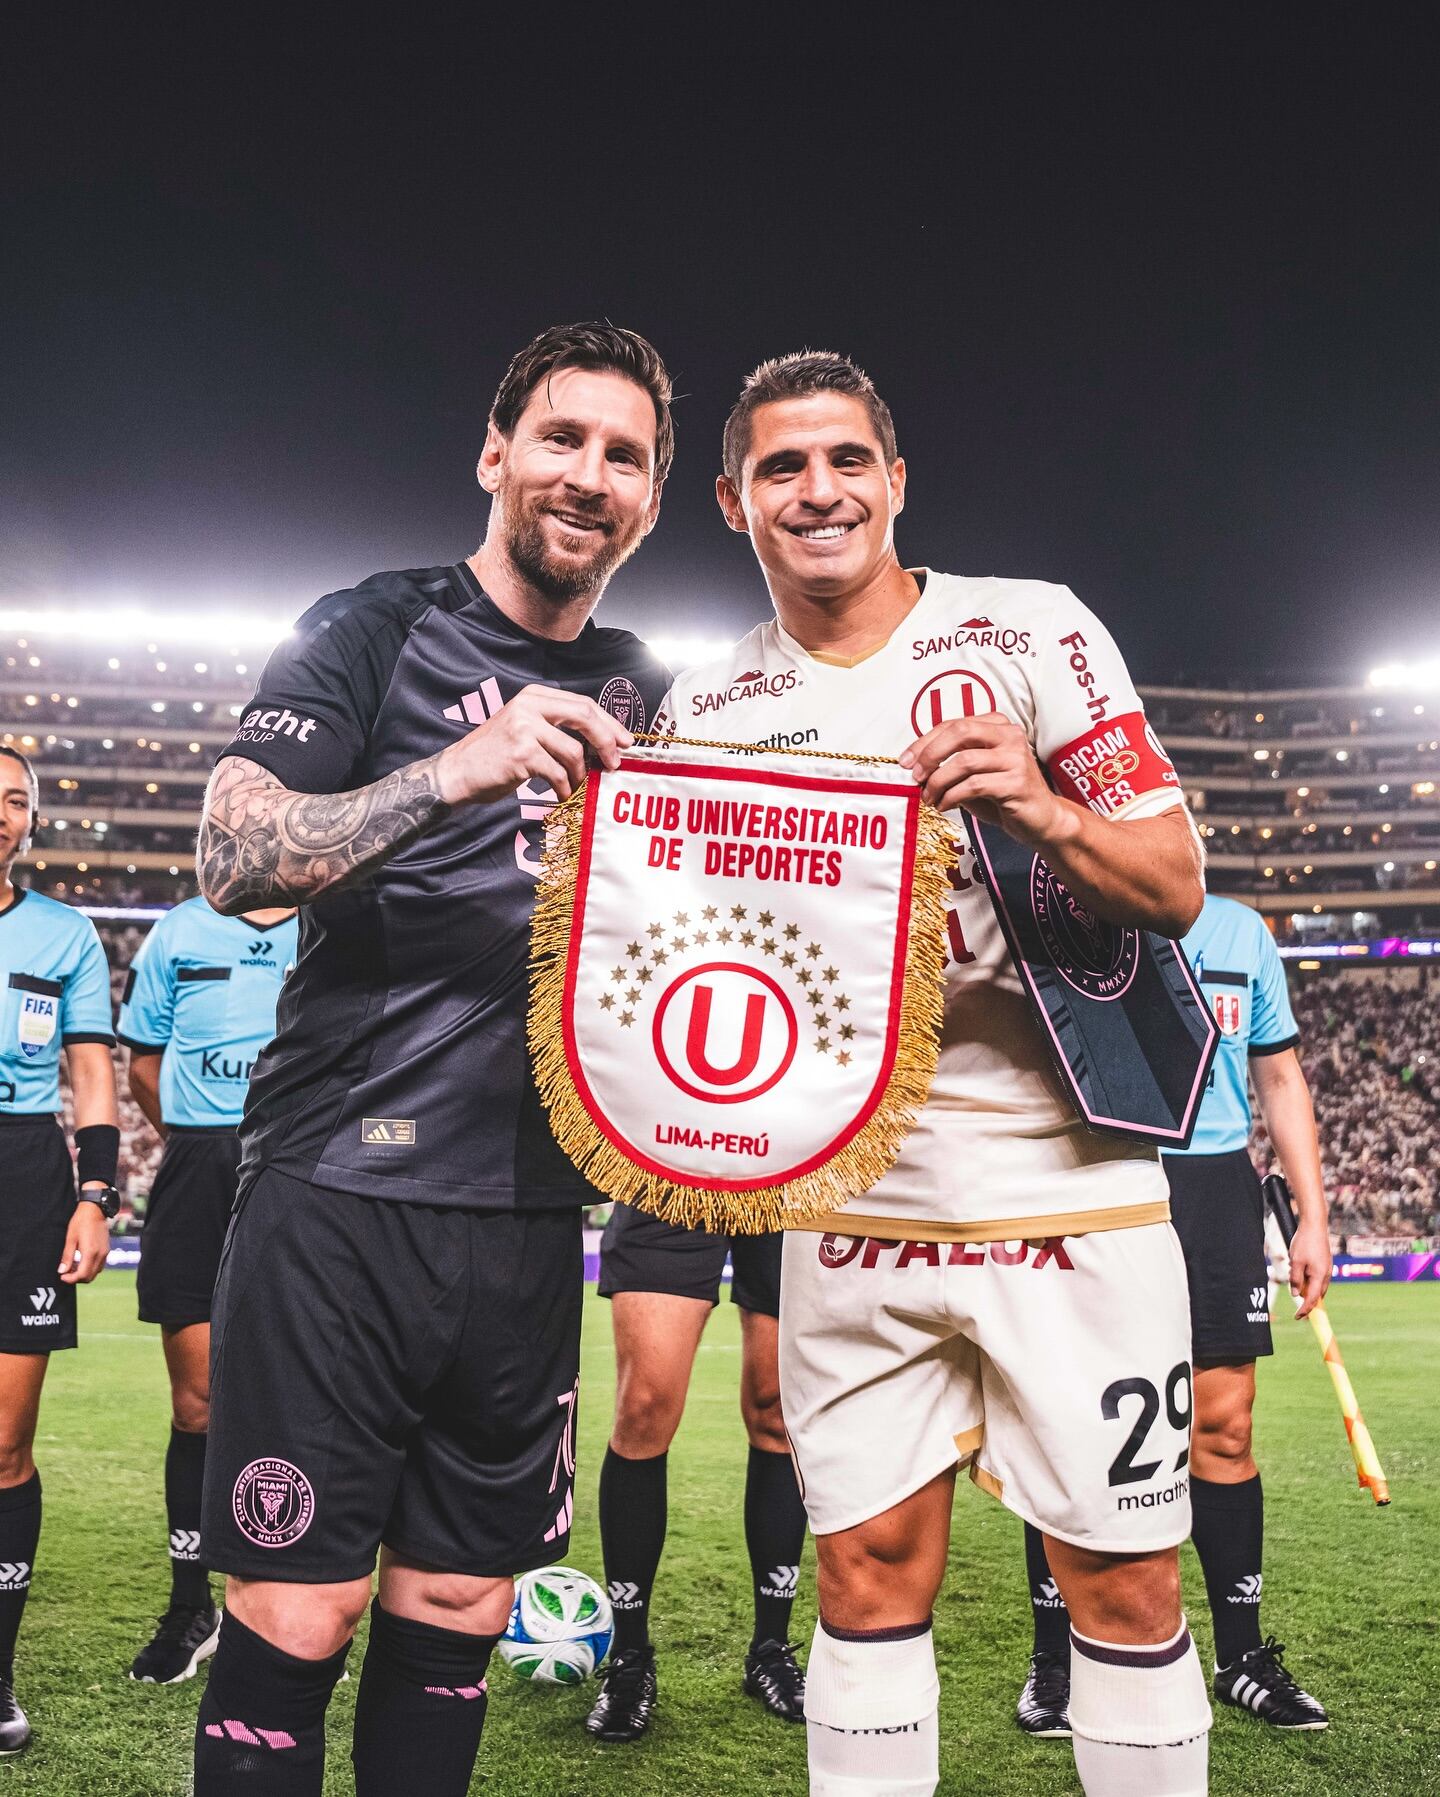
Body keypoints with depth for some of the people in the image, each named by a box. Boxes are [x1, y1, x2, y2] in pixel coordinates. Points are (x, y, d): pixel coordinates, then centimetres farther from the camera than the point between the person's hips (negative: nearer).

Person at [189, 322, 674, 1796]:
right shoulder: (374, 630, 2)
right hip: (341, 1188, -4)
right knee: (294, 1617, -2)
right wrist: (456, 769, -25)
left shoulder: (641, 696, 16)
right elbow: (230, 860, -11)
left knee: (457, 1613, 10)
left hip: (529, 1212, 5)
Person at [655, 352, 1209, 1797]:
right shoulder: (709, 711, 7)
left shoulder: (1033, 631, -2)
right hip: (848, 1194, 3)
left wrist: (1044, 813, -21)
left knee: (1124, 1579, 6)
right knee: (869, 1568, 9)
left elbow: (1177, 890, -3)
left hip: (1064, 1178, -2)